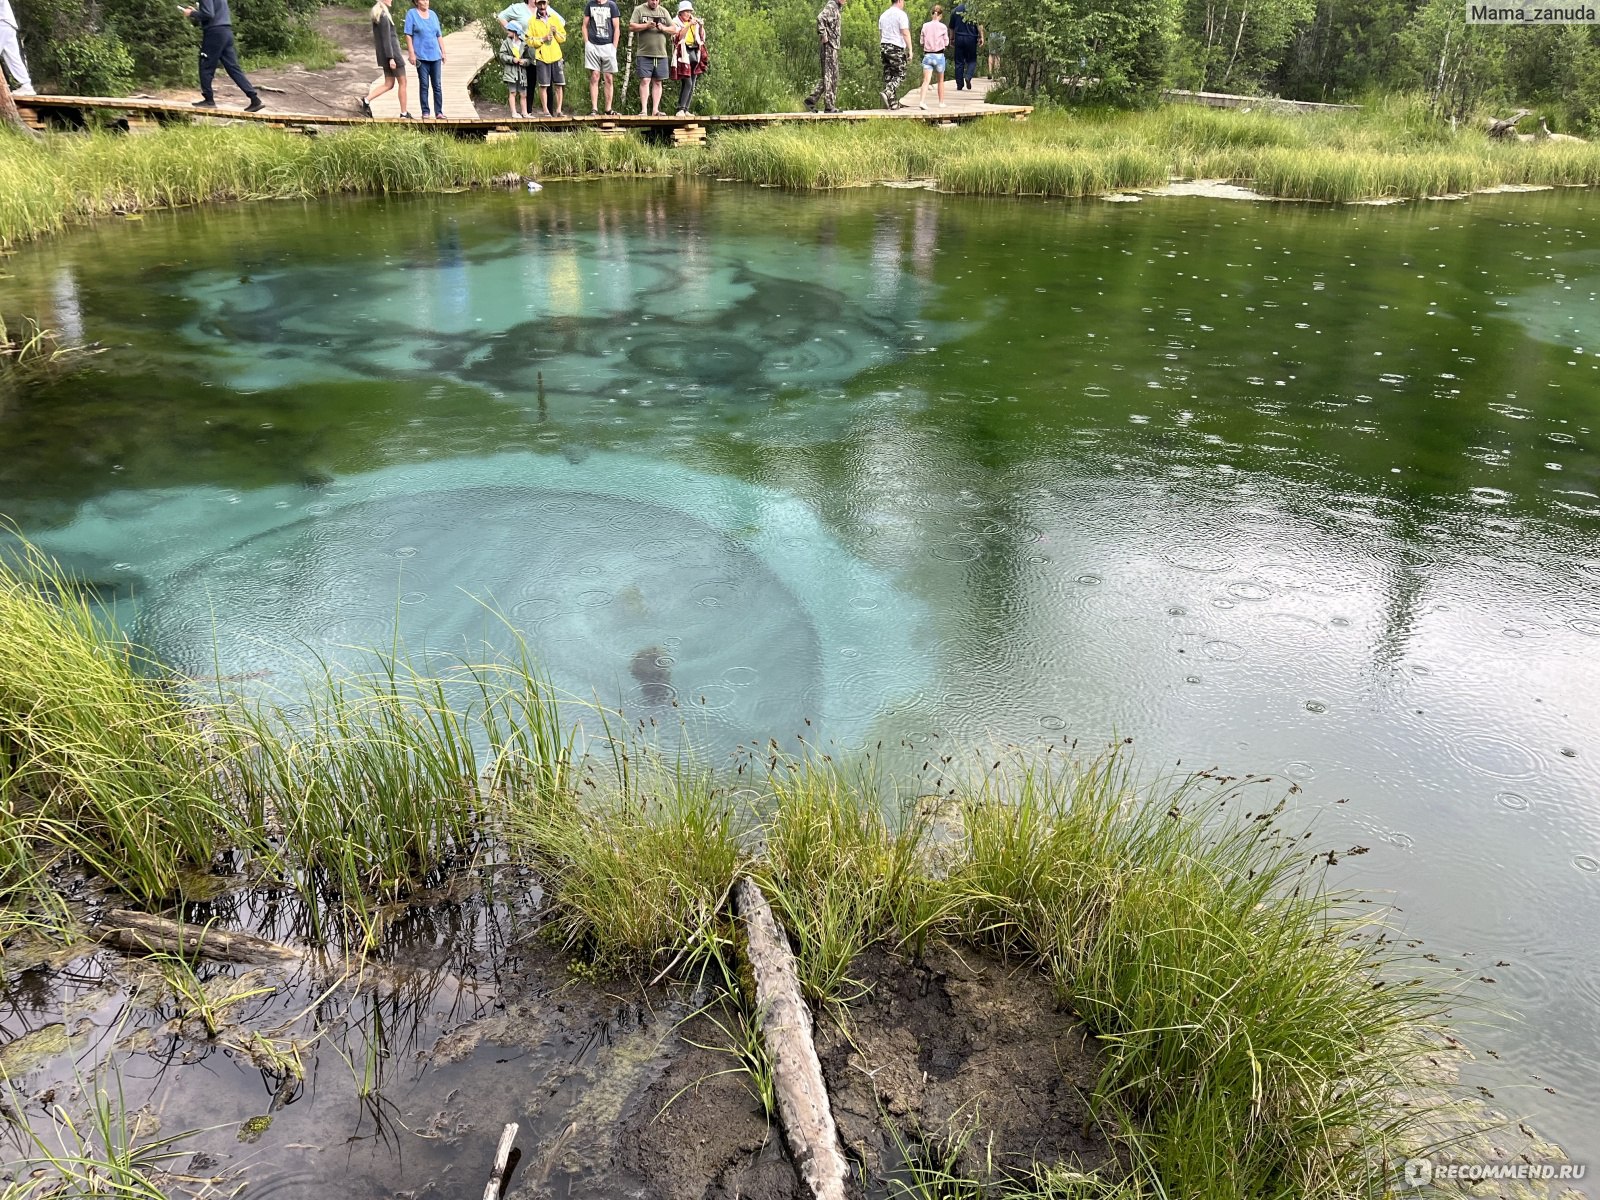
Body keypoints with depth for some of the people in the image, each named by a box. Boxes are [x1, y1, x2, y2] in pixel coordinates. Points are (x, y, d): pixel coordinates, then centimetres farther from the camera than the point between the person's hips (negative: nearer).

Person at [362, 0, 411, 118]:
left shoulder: (376, 14, 14)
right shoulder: (384, 16, -15)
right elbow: (386, 38, -20)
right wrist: (391, 58, -22)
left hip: (383, 54, 9)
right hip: (392, 52, -9)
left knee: (389, 84, 10)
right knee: (402, 82, 3)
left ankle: (367, 99, -2)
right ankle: (404, 112, 7)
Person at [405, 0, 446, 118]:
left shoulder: (433, 14, 13)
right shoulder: (411, 14, 0)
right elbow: (408, 35, -4)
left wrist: (443, 51, 11)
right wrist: (411, 53, -10)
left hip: (435, 55, 4)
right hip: (421, 56, -3)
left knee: (437, 85, 2)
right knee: (424, 85, -1)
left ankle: (439, 112, 5)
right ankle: (425, 112, 4)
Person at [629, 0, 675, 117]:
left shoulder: (664, 12, 14)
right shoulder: (639, 10, 5)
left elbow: (674, 30, 12)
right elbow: (631, 26, -4)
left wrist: (663, 28, -7)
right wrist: (646, 26, -15)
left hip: (661, 54, 3)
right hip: (644, 54, -3)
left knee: (657, 82, 3)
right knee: (645, 81, -9)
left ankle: (655, 110, 5)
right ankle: (644, 110, -10)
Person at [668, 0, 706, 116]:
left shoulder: (695, 22, 19)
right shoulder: (676, 23, 1)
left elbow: (702, 38, 16)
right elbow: (678, 36, -15)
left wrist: (702, 26, 0)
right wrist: (688, 25, -20)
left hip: (695, 54, 7)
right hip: (683, 54, -7)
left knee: (692, 84, 3)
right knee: (687, 83, -18)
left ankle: (686, 110, 6)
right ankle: (680, 109, -18)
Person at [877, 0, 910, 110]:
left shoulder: (884, 15, 15)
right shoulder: (901, 14, -7)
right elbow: (905, 33, -14)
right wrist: (910, 50, -13)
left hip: (884, 46, 7)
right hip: (897, 48, -7)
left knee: (888, 75, 7)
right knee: (900, 75, -3)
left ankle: (894, 103, 6)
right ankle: (888, 93, -25)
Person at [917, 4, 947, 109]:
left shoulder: (925, 26, 0)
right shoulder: (942, 27, -6)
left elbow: (922, 41, 6)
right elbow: (946, 42, 1)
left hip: (927, 55, 1)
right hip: (939, 55, -1)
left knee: (926, 80, -7)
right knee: (941, 80, 16)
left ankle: (921, 101, -26)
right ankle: (941, 102, 24)